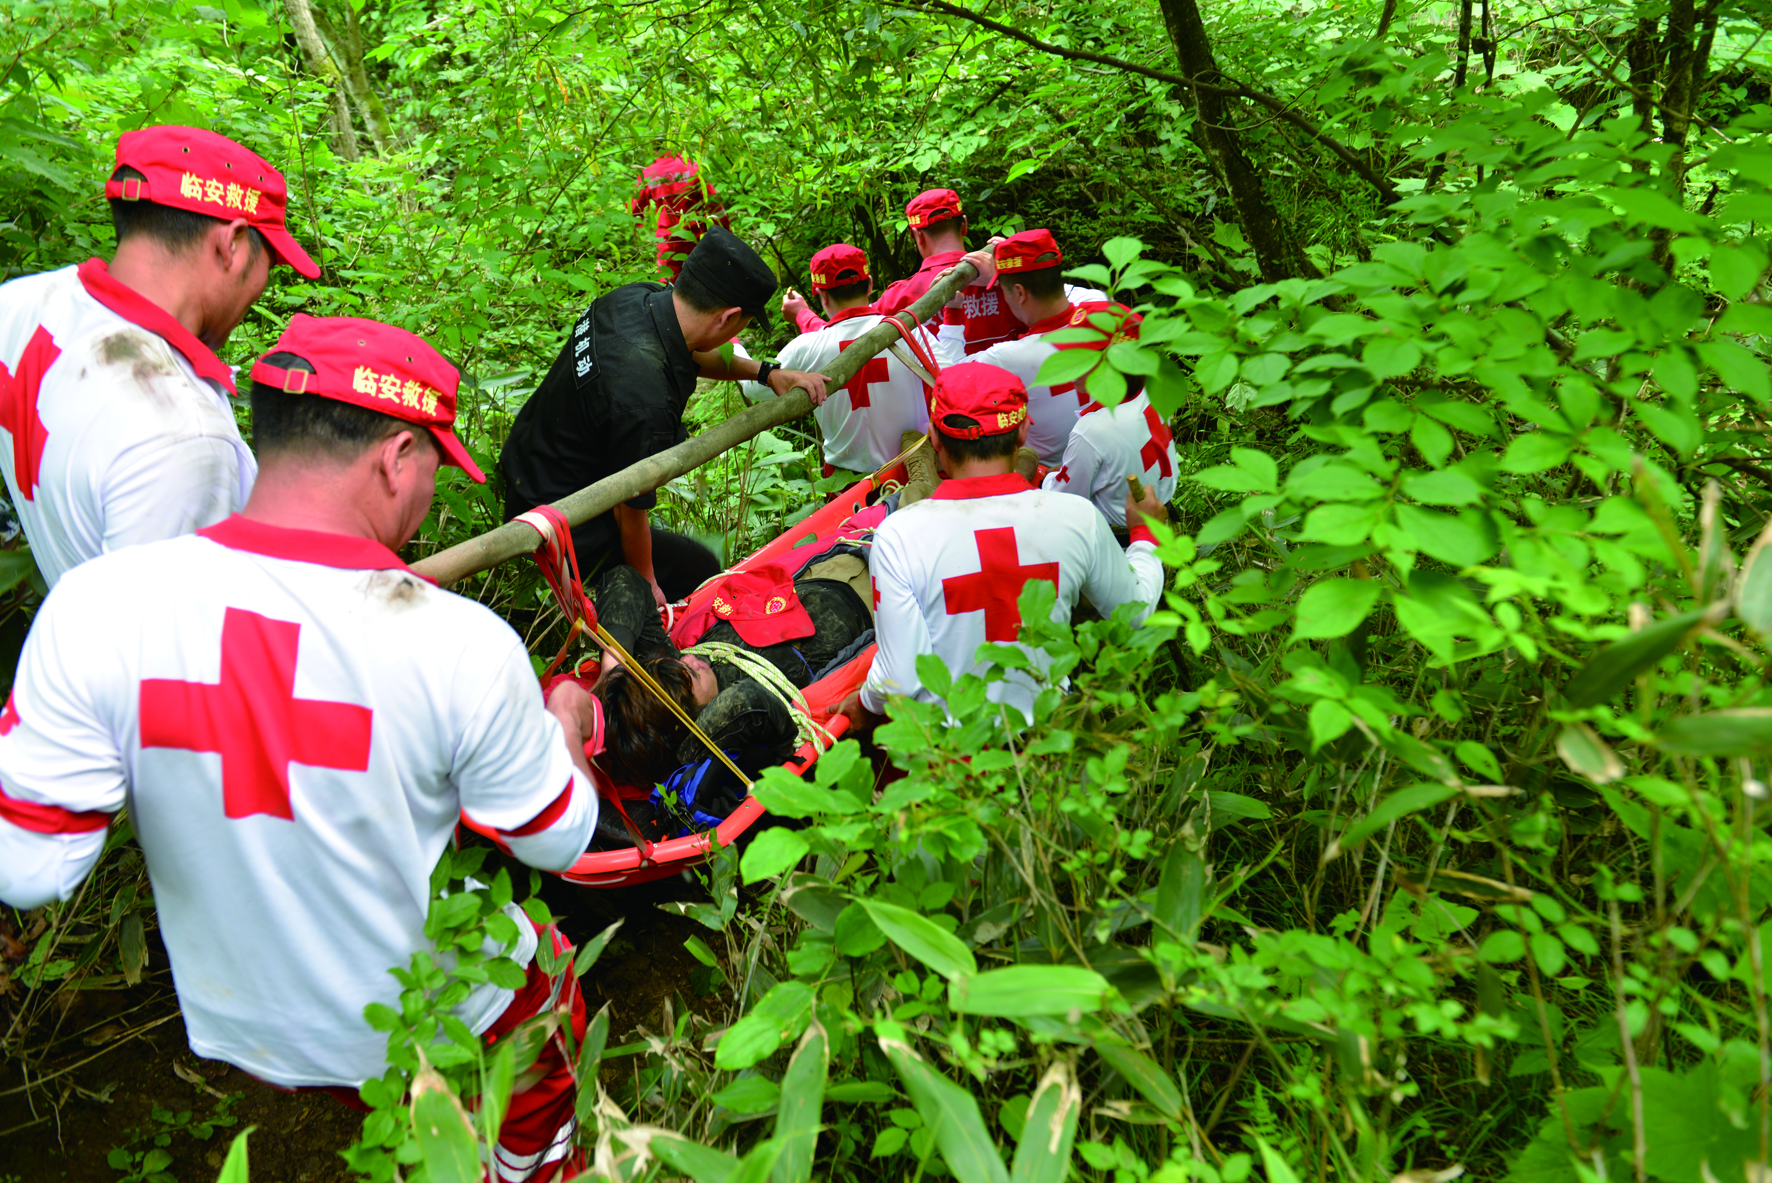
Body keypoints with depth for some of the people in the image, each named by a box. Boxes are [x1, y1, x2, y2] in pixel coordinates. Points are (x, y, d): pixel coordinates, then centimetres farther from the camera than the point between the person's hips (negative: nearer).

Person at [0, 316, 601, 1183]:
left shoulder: (96, 608, -23)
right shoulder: (464, 646, -29)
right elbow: (557, 843, -13)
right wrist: (565, 724, 6)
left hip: (236, 1032, 3)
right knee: (551, 974, 32)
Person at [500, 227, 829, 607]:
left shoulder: (638, 297, -10)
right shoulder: (647, 403, -36)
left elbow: (691, 354, 14)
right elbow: (630, 512, -22)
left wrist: (764, 371, 7)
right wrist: (647, 584, -6)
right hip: (564, 532, -8)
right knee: (701, 569, 8)